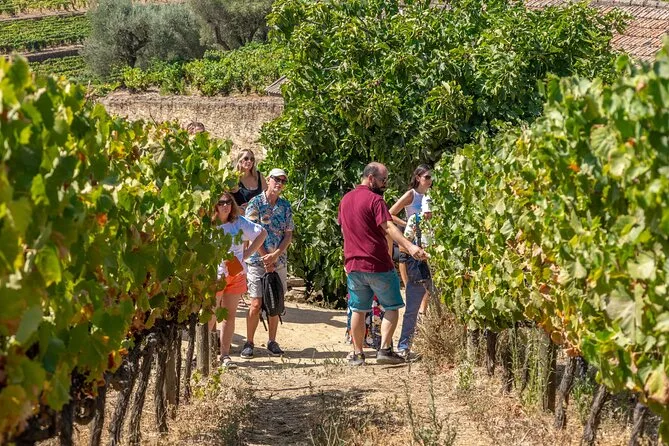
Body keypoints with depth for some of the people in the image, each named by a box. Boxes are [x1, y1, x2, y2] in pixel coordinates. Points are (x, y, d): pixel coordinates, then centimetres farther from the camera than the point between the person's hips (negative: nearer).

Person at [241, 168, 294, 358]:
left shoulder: (285, 205, 8)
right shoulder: (256, 203, -4)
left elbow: (288, 235, 5)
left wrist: (276, 255, -10)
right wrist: (266, 258, -12)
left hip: (279, 261, 4)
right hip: (258, 261, -4)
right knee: (256, 304, -6)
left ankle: (272, 341, 18)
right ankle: (249, 343, 4)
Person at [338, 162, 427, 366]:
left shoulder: (345, 200, 12)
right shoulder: (374, 199, -11)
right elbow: (388, 227, -24)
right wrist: (409, 246, -35)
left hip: (353, 264, 6)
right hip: (378, 264, -6)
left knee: (358, 310, 13)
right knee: (392, 307, 5)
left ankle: (357, 353, 14)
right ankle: (385, 349, -4)